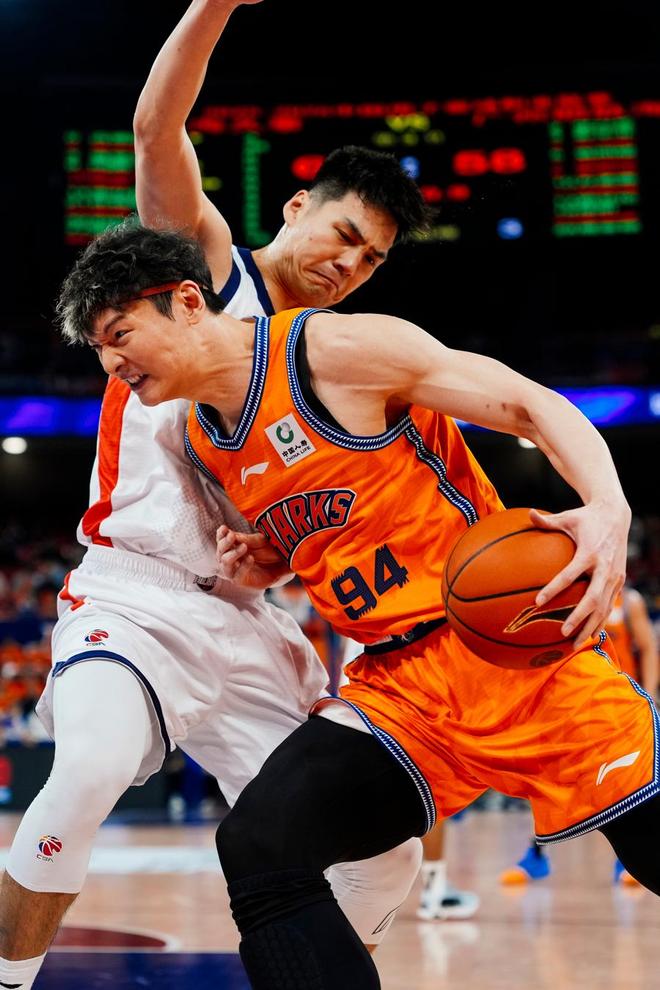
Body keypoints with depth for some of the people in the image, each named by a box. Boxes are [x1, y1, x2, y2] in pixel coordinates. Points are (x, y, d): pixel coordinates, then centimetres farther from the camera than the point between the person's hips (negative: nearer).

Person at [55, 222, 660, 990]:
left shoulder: (337, 350, -10)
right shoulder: (204, 443, 11)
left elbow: (534, 405, -9)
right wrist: (267, 563, 4)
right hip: (397, 682, 5)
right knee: (257, 844, -18)